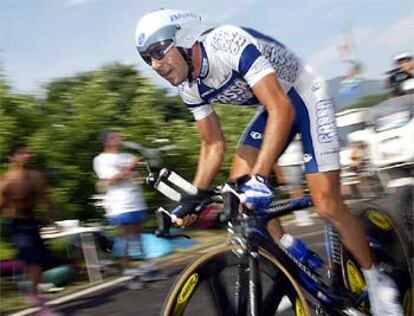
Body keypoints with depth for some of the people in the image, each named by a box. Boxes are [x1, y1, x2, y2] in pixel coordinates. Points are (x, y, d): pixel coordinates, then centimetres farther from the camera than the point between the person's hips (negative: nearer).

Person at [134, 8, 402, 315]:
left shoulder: (227, 43, -32)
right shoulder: (189, 87, -7)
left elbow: (282, 109, -39)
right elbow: (213, 145, 2)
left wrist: (259, 177, -48)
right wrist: (192, 198, -10)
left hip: (304, 96, -7)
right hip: (272, 105, 8)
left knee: (328, 206, -14)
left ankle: (377, 281, 9)